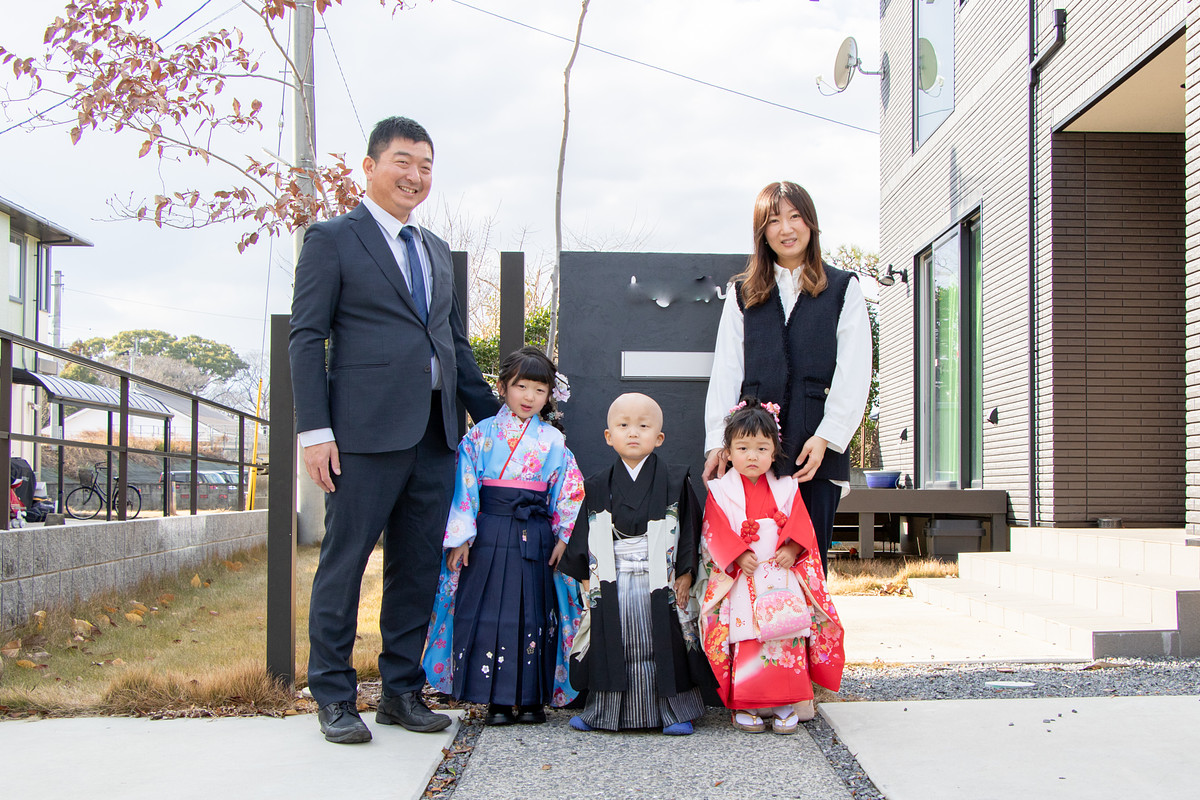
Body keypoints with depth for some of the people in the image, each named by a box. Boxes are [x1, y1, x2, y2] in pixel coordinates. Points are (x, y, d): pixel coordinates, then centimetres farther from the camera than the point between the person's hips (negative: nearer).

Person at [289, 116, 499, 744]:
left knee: (418, 568, 9)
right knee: (345, 563, -1)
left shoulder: (436, 250, 21)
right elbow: (306, 338, -5)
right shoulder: (332, 239, 1)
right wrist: (315, 430, -13)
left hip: (435, 433, 7)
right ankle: (334, 698, 11)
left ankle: (402, 692, 20)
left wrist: (493, 415, 21)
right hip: (367, 432, -6)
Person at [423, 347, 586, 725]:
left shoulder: (552, 440, 7)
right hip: (489, 534, -1)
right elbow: (464, 484, 0)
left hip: (535, 537, 1)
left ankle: (532, 698, 11)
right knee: (488, 611, -3)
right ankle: (496, 700, 5)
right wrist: (460, 537, -6)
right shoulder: (482, 434, 4)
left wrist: (563, 538, -1)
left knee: (533, 613, 2)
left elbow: (570, 490, 7)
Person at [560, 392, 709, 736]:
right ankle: (603, 711, 20)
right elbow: (586, 539, 7)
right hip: (612, 587, 2)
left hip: (660, 583, -1)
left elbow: (689, 531, 0)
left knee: (664, 647, 3)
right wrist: (587, 578, 1)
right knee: (614, 648, 8)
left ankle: (674, 711, 15)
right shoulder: (598, 487, 4)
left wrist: (685, 575, -5)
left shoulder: (675, 482, -1)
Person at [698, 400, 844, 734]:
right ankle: (745, 706, 0)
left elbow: (802, 528, 7)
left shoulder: (786, 489, 10)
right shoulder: (721, 491, 4)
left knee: (788, 636, -8)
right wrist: (738, 556, -15)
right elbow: (715, 533, -2)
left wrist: (792, 550, -11)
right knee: (745, 639, -11)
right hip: (739, 581, -2)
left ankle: (786, 705, 1)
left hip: (782, 578, 2)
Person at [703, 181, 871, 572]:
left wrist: (826, 437, -10)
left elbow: (854, 373, 2)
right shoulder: (743, 294, 17)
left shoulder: (844, 289, 11)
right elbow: (725, 373, 10)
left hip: (818, 451, -1)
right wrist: (717, 442, -2)